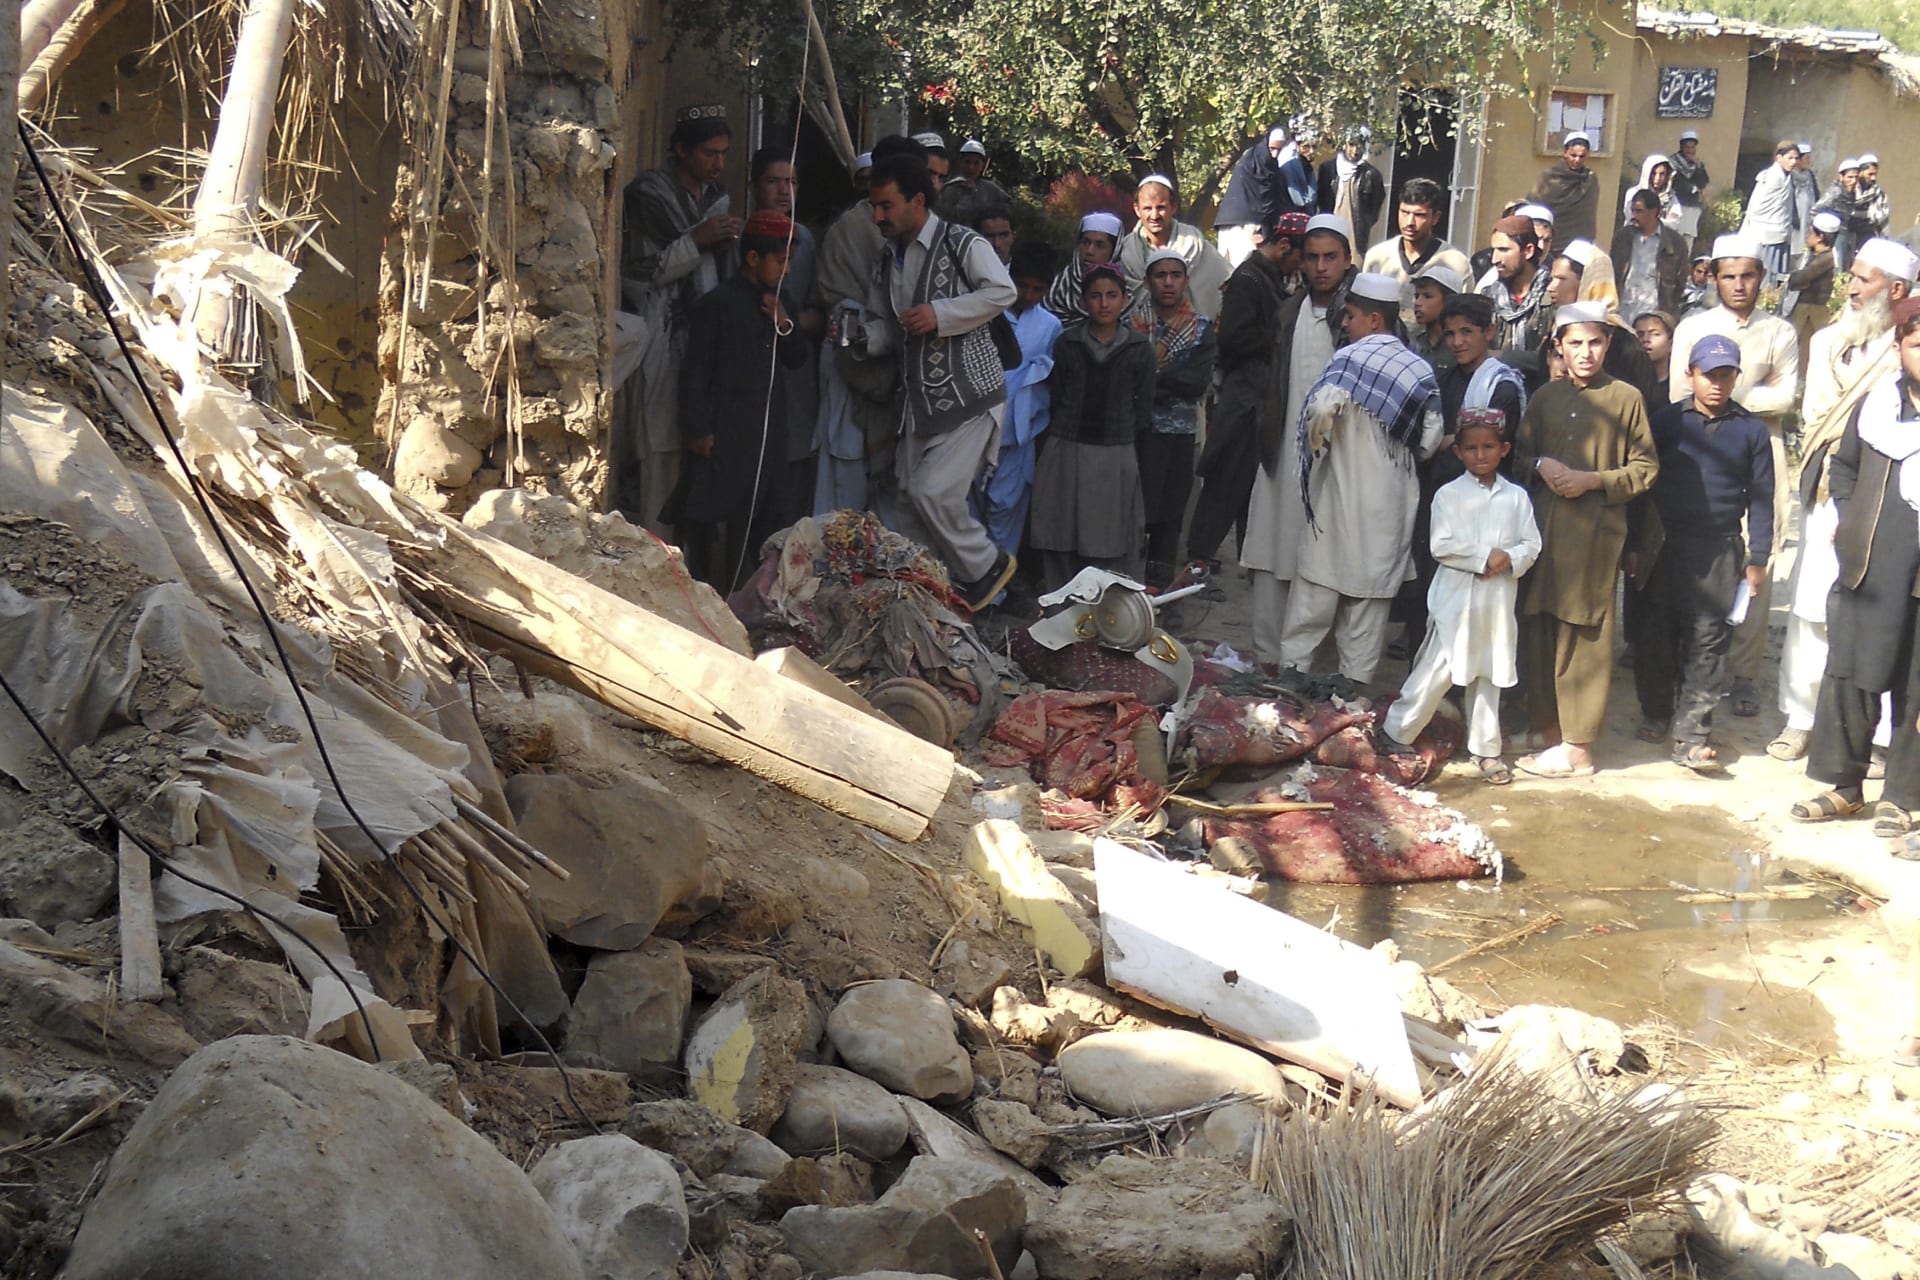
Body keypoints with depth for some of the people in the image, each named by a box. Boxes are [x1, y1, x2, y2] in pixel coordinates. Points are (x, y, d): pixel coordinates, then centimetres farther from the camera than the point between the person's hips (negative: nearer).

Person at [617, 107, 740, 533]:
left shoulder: (713, 196, 17)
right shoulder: (648, 194, -5)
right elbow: (636, 273, -10)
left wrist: (724, 242, 3)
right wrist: (696, 241, -13)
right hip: (661, 335, -6)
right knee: (657, 443, -10)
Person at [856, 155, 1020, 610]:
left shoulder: (961, 244, -9)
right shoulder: (888, 259, 14)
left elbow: (1002, 291, -18)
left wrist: (940, 313, -21)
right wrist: (860, 336, -1)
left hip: (969, 395, -8)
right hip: (921, 397, 8)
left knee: (933, 491, -15)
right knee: (910, 497, 6)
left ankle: (985, 566, 8)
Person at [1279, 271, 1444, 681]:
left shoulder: (1349, 358, -11)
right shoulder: (1421, 370, 2)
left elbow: (1322, 409, -24)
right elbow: (1429, 441, 2)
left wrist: (1315, 447, -5)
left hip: (1342, 492, -4)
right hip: (1392, 503, 4)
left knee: (1317, 589, 6)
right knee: (1372, 593, 11)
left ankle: (1292, 667, 12)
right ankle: (1357, 679, 15)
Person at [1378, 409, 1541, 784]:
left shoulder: (1516, 497, 7)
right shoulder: (1448, 495, -1)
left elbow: (1531, 545, 5)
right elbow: (1441, 546, -10)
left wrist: (1509, 559, -15)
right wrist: (1485, 557, -14)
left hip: (1498, 602, 3)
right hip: (1456, 599, -3)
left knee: (1489, 675, 10)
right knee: (1437, 671, -4)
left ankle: (1485, 748, 19)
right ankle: (1397, 733, 10)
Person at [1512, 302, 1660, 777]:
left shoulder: (1627, 398, 1)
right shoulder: (1546, 396, 14)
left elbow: (1646, 468, 1)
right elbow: (1519, 453, 18)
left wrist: (1593, 479, -12)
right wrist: (1541, 465, -3)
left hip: (1597, 528, -4)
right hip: (1543, 523, 4)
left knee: (1585, 634, -3)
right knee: (1538, 626, 6)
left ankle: (1577, 746, -1)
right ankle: (1545, 723, 20)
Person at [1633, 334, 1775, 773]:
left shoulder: (1750, 429, 5)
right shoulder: (1667, 420, 3)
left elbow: (1760, 498, 8)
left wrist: (1757, 559, 3)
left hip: (1720, 552, 0)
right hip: (1664, 546, 0)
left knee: (1708, 641, -2)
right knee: (1655, 634, 6)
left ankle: (1691, 735, -1)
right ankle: (1656, 715, 24)